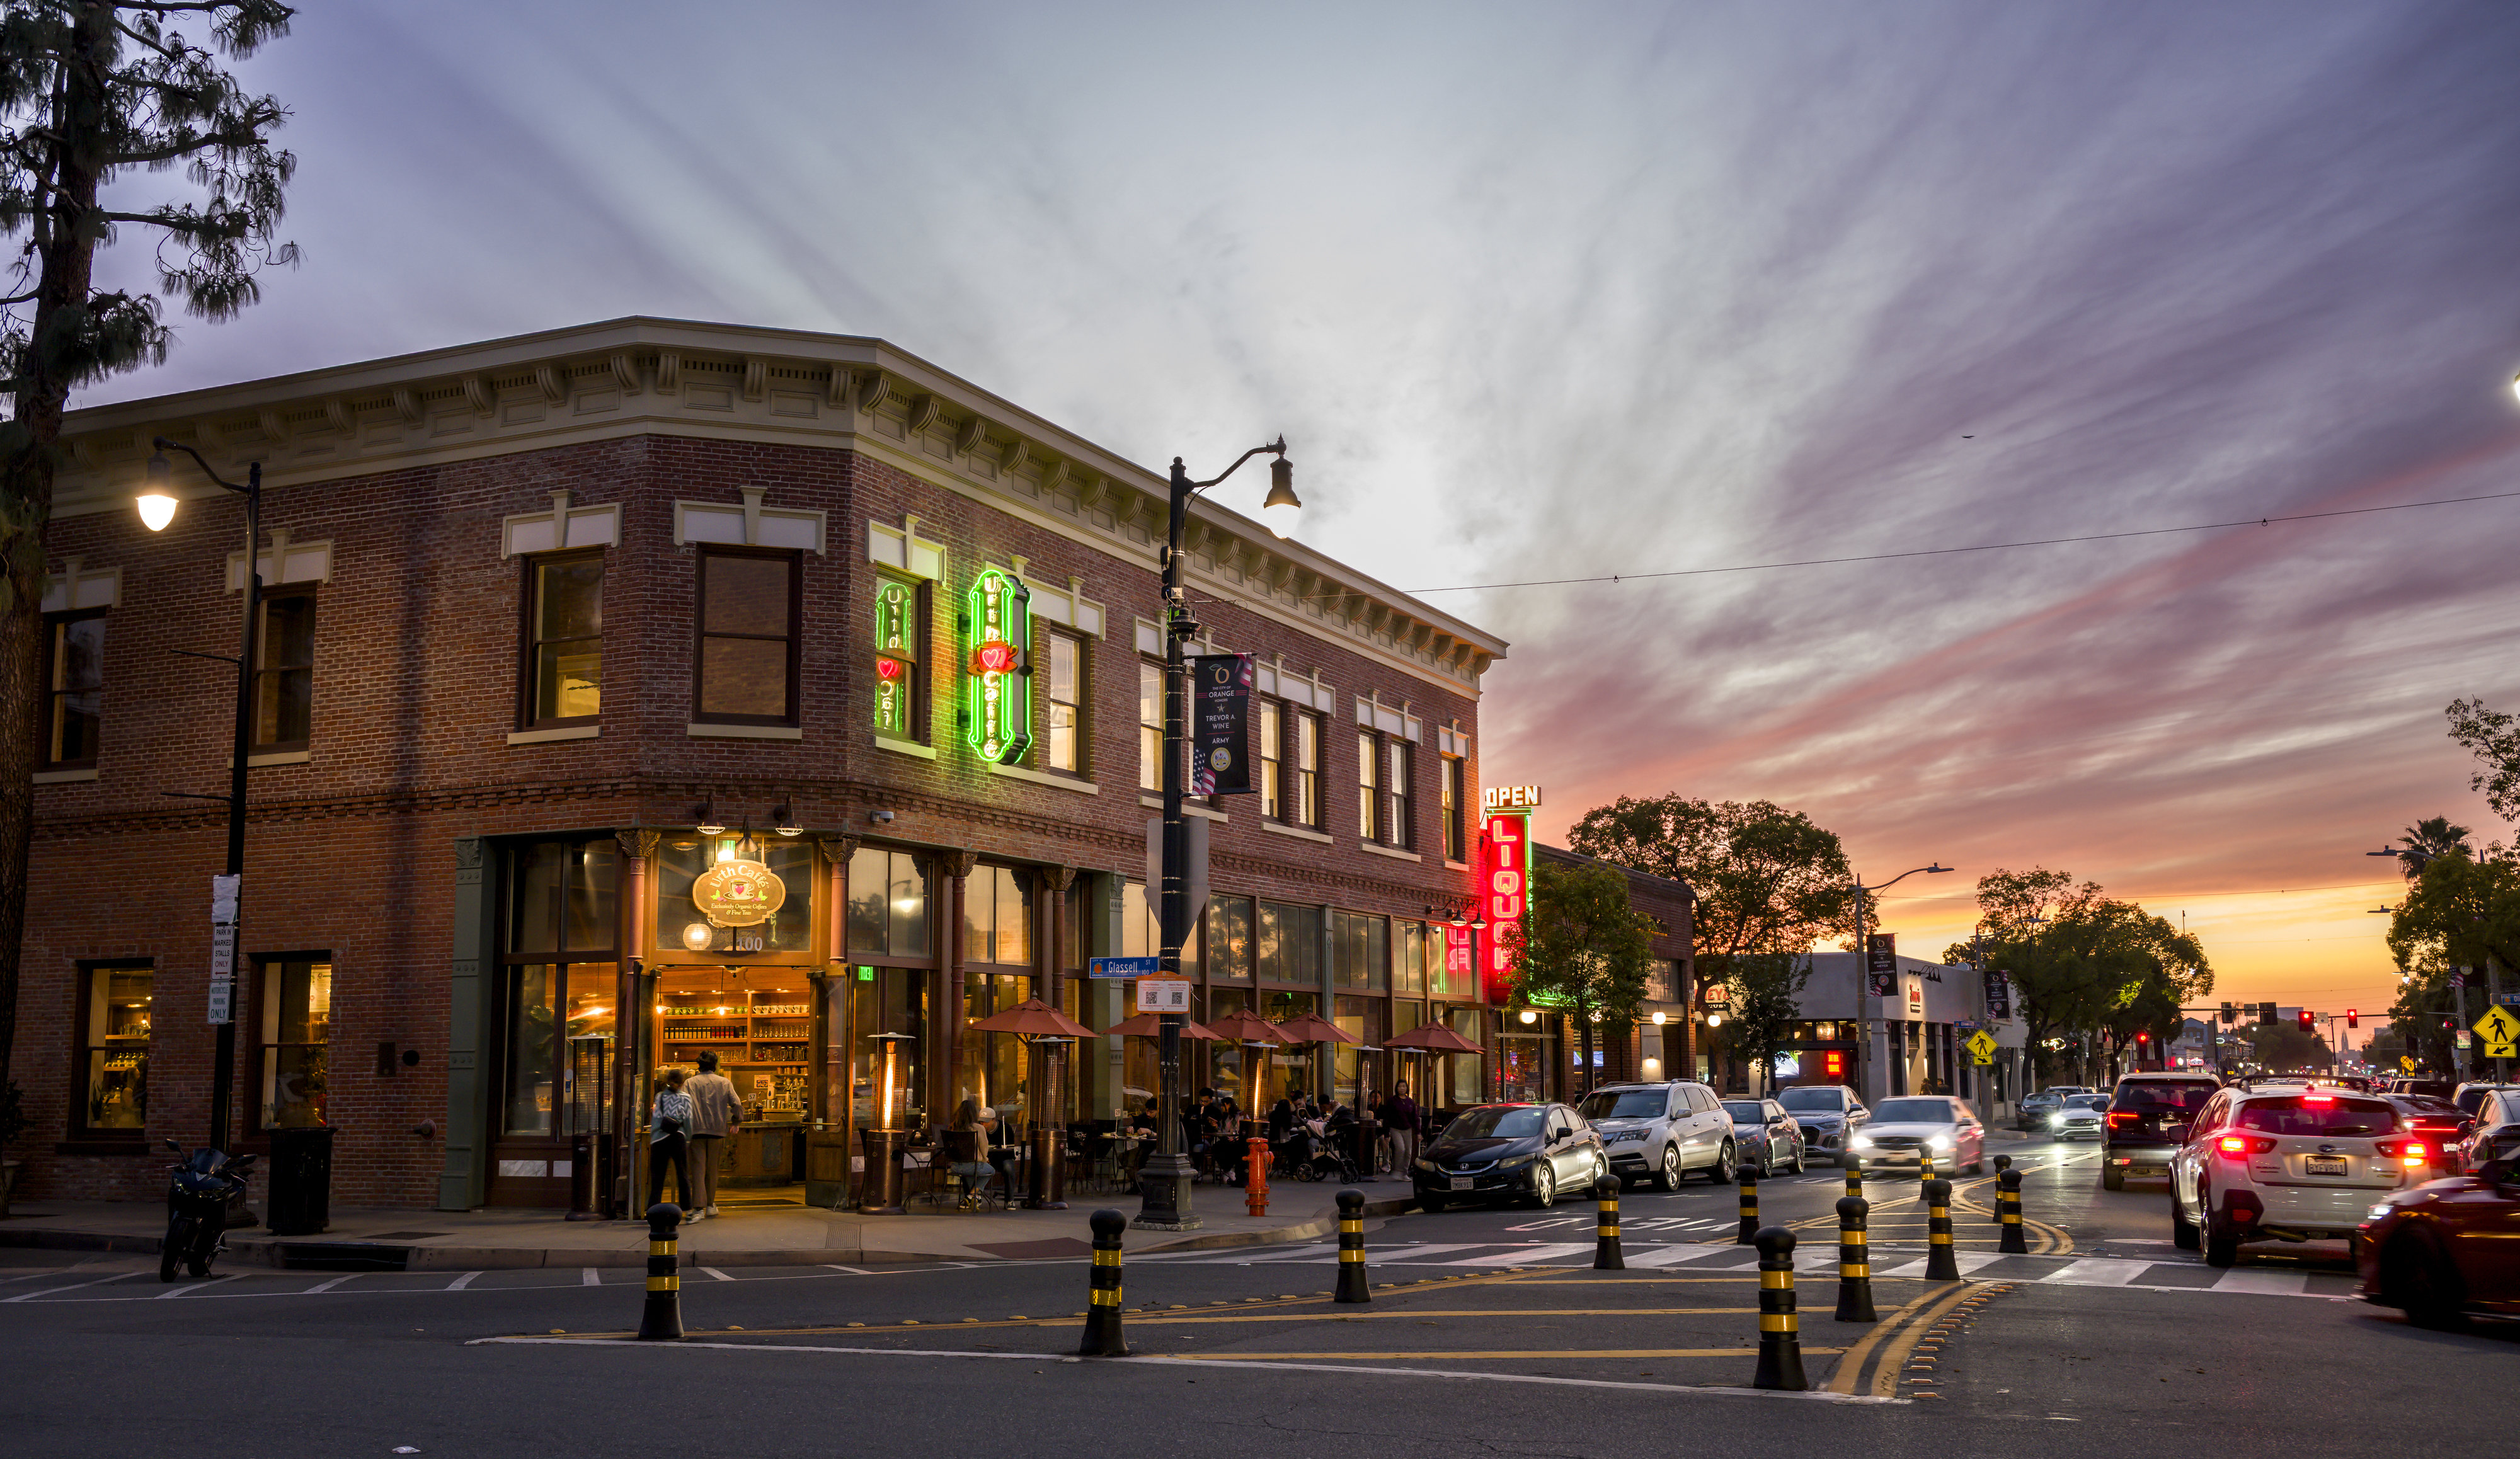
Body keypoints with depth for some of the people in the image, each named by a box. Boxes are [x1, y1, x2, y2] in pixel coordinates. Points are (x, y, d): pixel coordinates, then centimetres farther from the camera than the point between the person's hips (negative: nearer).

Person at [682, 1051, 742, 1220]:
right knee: (712, 1168, 16)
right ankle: (710, 1205, 24)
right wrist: (735, 1123, 12)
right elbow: (737, 1104, -2)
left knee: (698, 1168, -3)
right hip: (717, 1129, 2)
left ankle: (699, 1208, -12)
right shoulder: (725, 1083, 4)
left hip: (696, 1130, -1)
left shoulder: (690, 1083, 1)